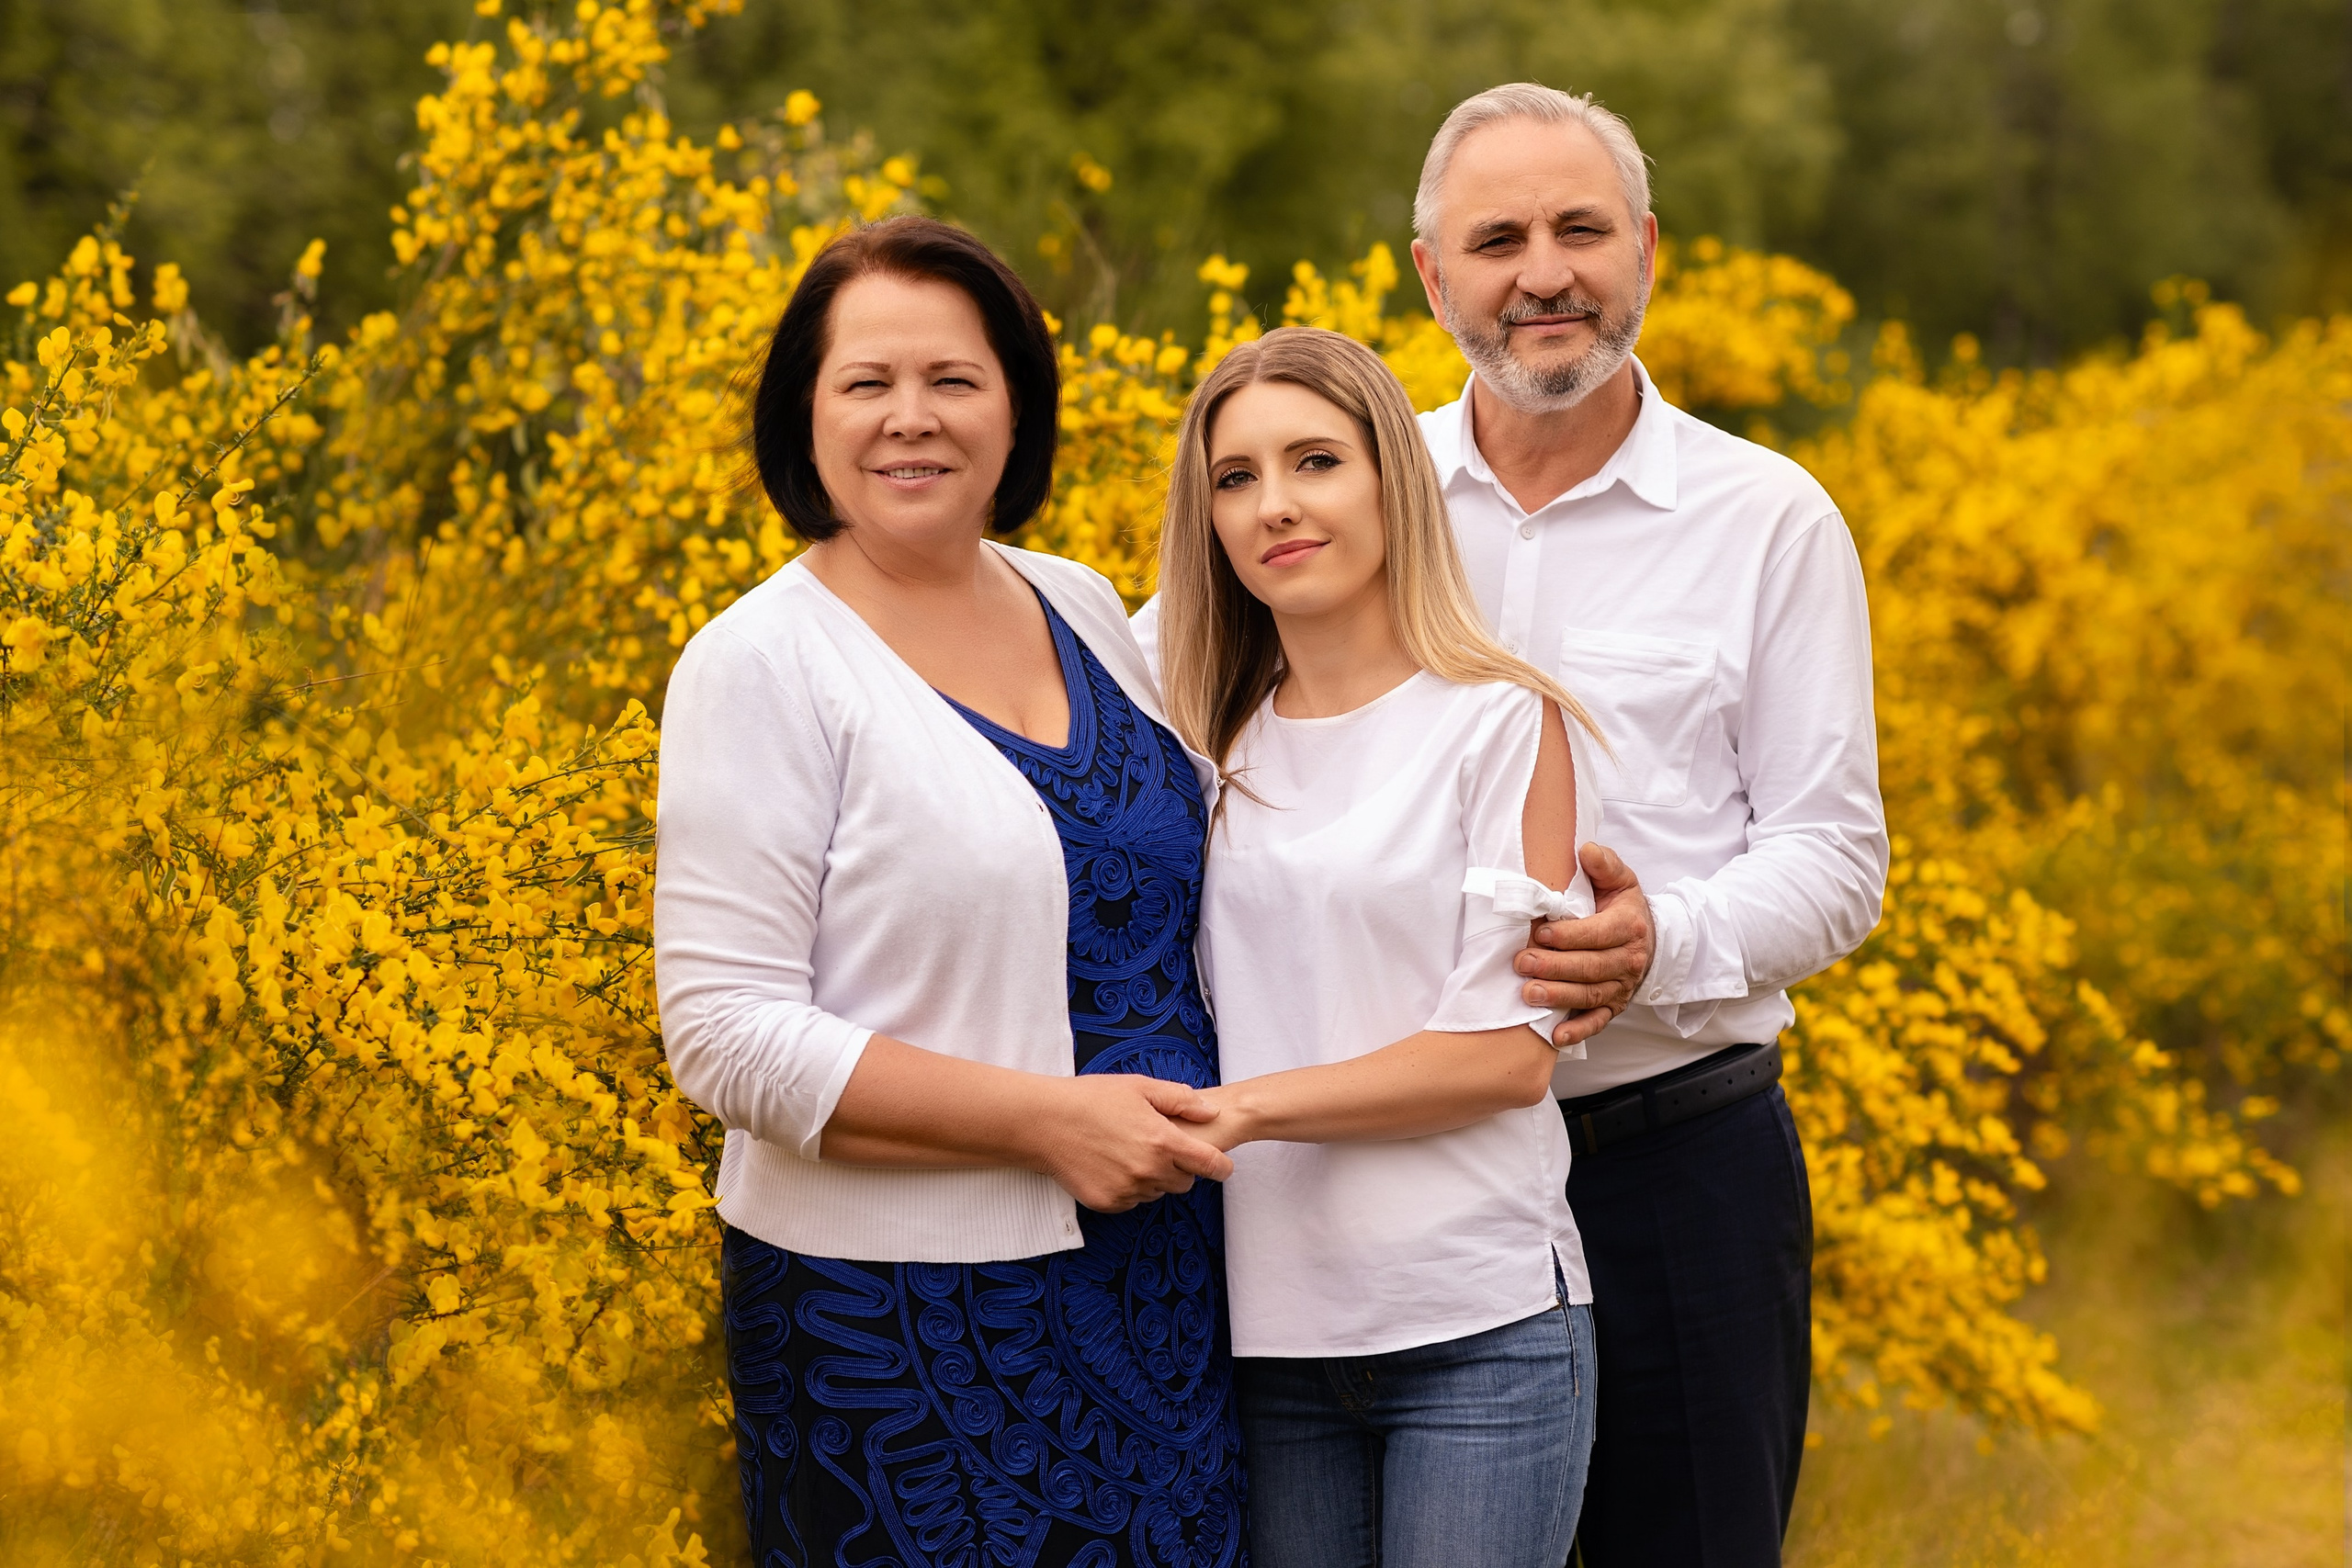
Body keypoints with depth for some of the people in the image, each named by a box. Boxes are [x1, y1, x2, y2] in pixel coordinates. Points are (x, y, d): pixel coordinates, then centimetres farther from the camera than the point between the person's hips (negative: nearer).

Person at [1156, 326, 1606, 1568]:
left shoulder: (1502, 723, -4)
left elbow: (1510, 1049, -10)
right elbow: (1199, 1011, 14)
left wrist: (1244, 1107, -14)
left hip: (1479, 1330, -4)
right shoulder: (1218, 749, 9)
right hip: (1272, 1330, 4)